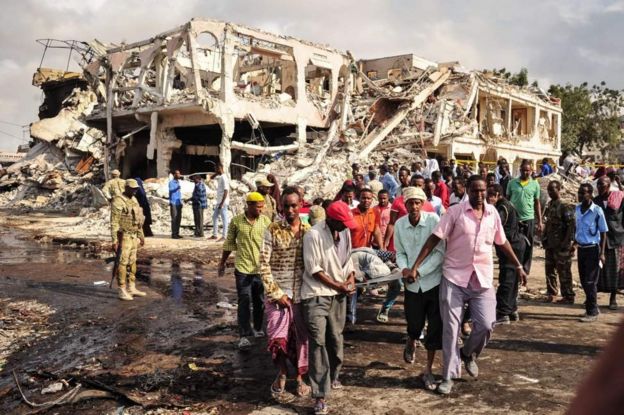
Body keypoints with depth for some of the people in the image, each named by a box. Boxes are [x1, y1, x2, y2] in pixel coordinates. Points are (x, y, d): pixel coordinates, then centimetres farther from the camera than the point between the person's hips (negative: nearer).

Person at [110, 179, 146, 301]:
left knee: (132, 262, 12)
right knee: (123, 263, -5)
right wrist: (114, 240, -21)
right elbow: (114, 222, -17)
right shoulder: (118, 201, -14)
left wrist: (141, 235, 20)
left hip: (133, 236, 8)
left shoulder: (134, 200, 13)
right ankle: (122, 291, 0)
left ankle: (132, 288, 20)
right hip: (124, 237, -8)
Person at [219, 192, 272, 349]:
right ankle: (244, 335, 1)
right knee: (244, 302, -2)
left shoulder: (265, 221, -1)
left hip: (261, 268, 2)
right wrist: (222, 263, 12)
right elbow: (229, 243, 7)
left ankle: (257, 329, 31)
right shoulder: (236, 221, -4)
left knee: (260, 301, 13)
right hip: (243, 268, -2)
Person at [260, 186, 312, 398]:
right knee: (278, 337, -1)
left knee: (301, 337, 9)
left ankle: (300, 377, 29)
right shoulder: (272, 230, -4)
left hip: (302, 293, 2)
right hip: (278, 293, -2)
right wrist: (276, 293, -10)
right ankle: (282, 372, 26)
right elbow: (264, 264, -6)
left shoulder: (308, 230, 2)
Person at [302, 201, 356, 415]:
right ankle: (320, 395, -7)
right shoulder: (314, 235, -18)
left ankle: (333, 376, 39)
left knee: (336, 338, 16)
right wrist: (338, 285, -15)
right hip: (317, 295, -6)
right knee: (318, 342, -9)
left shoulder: (345, 232, 4)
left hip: (338, 294, 6)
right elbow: (313, 269, -17)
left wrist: (351, 277, -2)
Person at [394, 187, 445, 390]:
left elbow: (440, 252, -13)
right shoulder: (399, 224, -3)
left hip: (434, 280, -2)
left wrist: (418, 272, -18)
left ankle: (428, 370, 19)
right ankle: (411, 343, 47)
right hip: (412, 284, 2)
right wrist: (404, 268, -14)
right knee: (415, 324, 10)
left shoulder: (433, 220, -13)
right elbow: (400, 253, 6)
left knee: (435, 327, 2)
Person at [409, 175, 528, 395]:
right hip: (454, 277, -3)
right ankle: (449, 376, 13)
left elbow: (502, 242, 18)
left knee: (486, 324, -4)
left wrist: (518, 266, 20)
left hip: (482, 279, 3)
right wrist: (415, 266, -15)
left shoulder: (493, 213, 6)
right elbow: (434, 238, -10)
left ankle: (468, 353, 28)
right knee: (451, 328, 1)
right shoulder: (455, 211, -7)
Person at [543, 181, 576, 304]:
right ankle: (551, 293, 26)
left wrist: (566, 242, -19)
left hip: (561, 245, -8)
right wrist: (544, 238, 11)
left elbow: (571, 225, -16)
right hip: (550, 244, 8)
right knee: (550, 270, 14)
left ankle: (568, 297, 8)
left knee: (563, 271, -1)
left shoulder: (564, 206, -14)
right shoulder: (549, 205, 10)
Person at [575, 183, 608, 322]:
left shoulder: (597, 211, -13)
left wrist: (602, 253, -11)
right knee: (584, 281, 11)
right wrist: (574, 244, 14)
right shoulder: (577, 209, 5)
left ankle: (592, 312, 5)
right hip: (581, 249, 6)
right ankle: (592, 308, 26)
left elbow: (603, 233, -8)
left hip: (592, 249, -6)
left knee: (590, 282, -4)